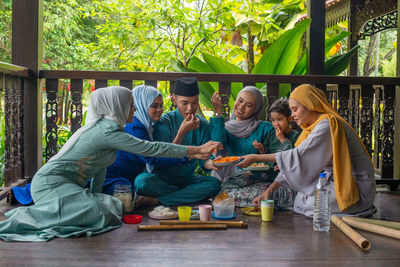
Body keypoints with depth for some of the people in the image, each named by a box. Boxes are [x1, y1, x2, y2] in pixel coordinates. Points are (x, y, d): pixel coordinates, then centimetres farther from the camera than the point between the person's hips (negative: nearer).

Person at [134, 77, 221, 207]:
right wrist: (182, 131, -23)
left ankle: (156, 200, -22)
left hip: (187, 179, 4)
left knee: (214, 183, -25)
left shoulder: (203, 124, 2)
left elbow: (203, 159, 1)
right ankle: (191, 194, -17)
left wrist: (211, 163, -25)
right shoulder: (164, 122, -11)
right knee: (142, 181, -34)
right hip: (162, 179, -3)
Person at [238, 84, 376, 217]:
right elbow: (294, 165, 7)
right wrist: (269, 190, -1)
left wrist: (257, 158, -21)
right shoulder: (311, 128, 10)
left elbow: (299, 157, -24)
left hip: (355, 191, -9)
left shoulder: (327, 125, -19)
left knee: (300, 204, -14)